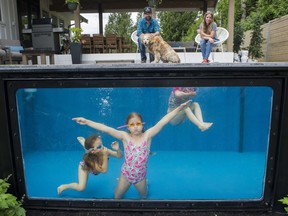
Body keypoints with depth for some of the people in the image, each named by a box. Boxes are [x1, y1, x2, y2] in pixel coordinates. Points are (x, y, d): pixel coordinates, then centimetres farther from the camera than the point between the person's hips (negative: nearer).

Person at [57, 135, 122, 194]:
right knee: (81, 188, -12)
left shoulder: (104, 150, -37)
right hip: (85, 166, -4)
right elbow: (104, 170, -48)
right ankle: (64, 186, 12)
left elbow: (119, 156, -30)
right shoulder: (90, 159, -47)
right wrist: (105, 155, -56)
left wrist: (117, 149, -52)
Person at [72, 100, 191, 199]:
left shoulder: (147, 135, -16)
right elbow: (106, 129, -27)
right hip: (125, 174, 0)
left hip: (141, 176, 1)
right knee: (117, 196, 21)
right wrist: (87, 122, -34)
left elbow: (162, 122, -26)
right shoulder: (125, 136, -18)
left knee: (144, 196, 27)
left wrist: (179, 108, -33)